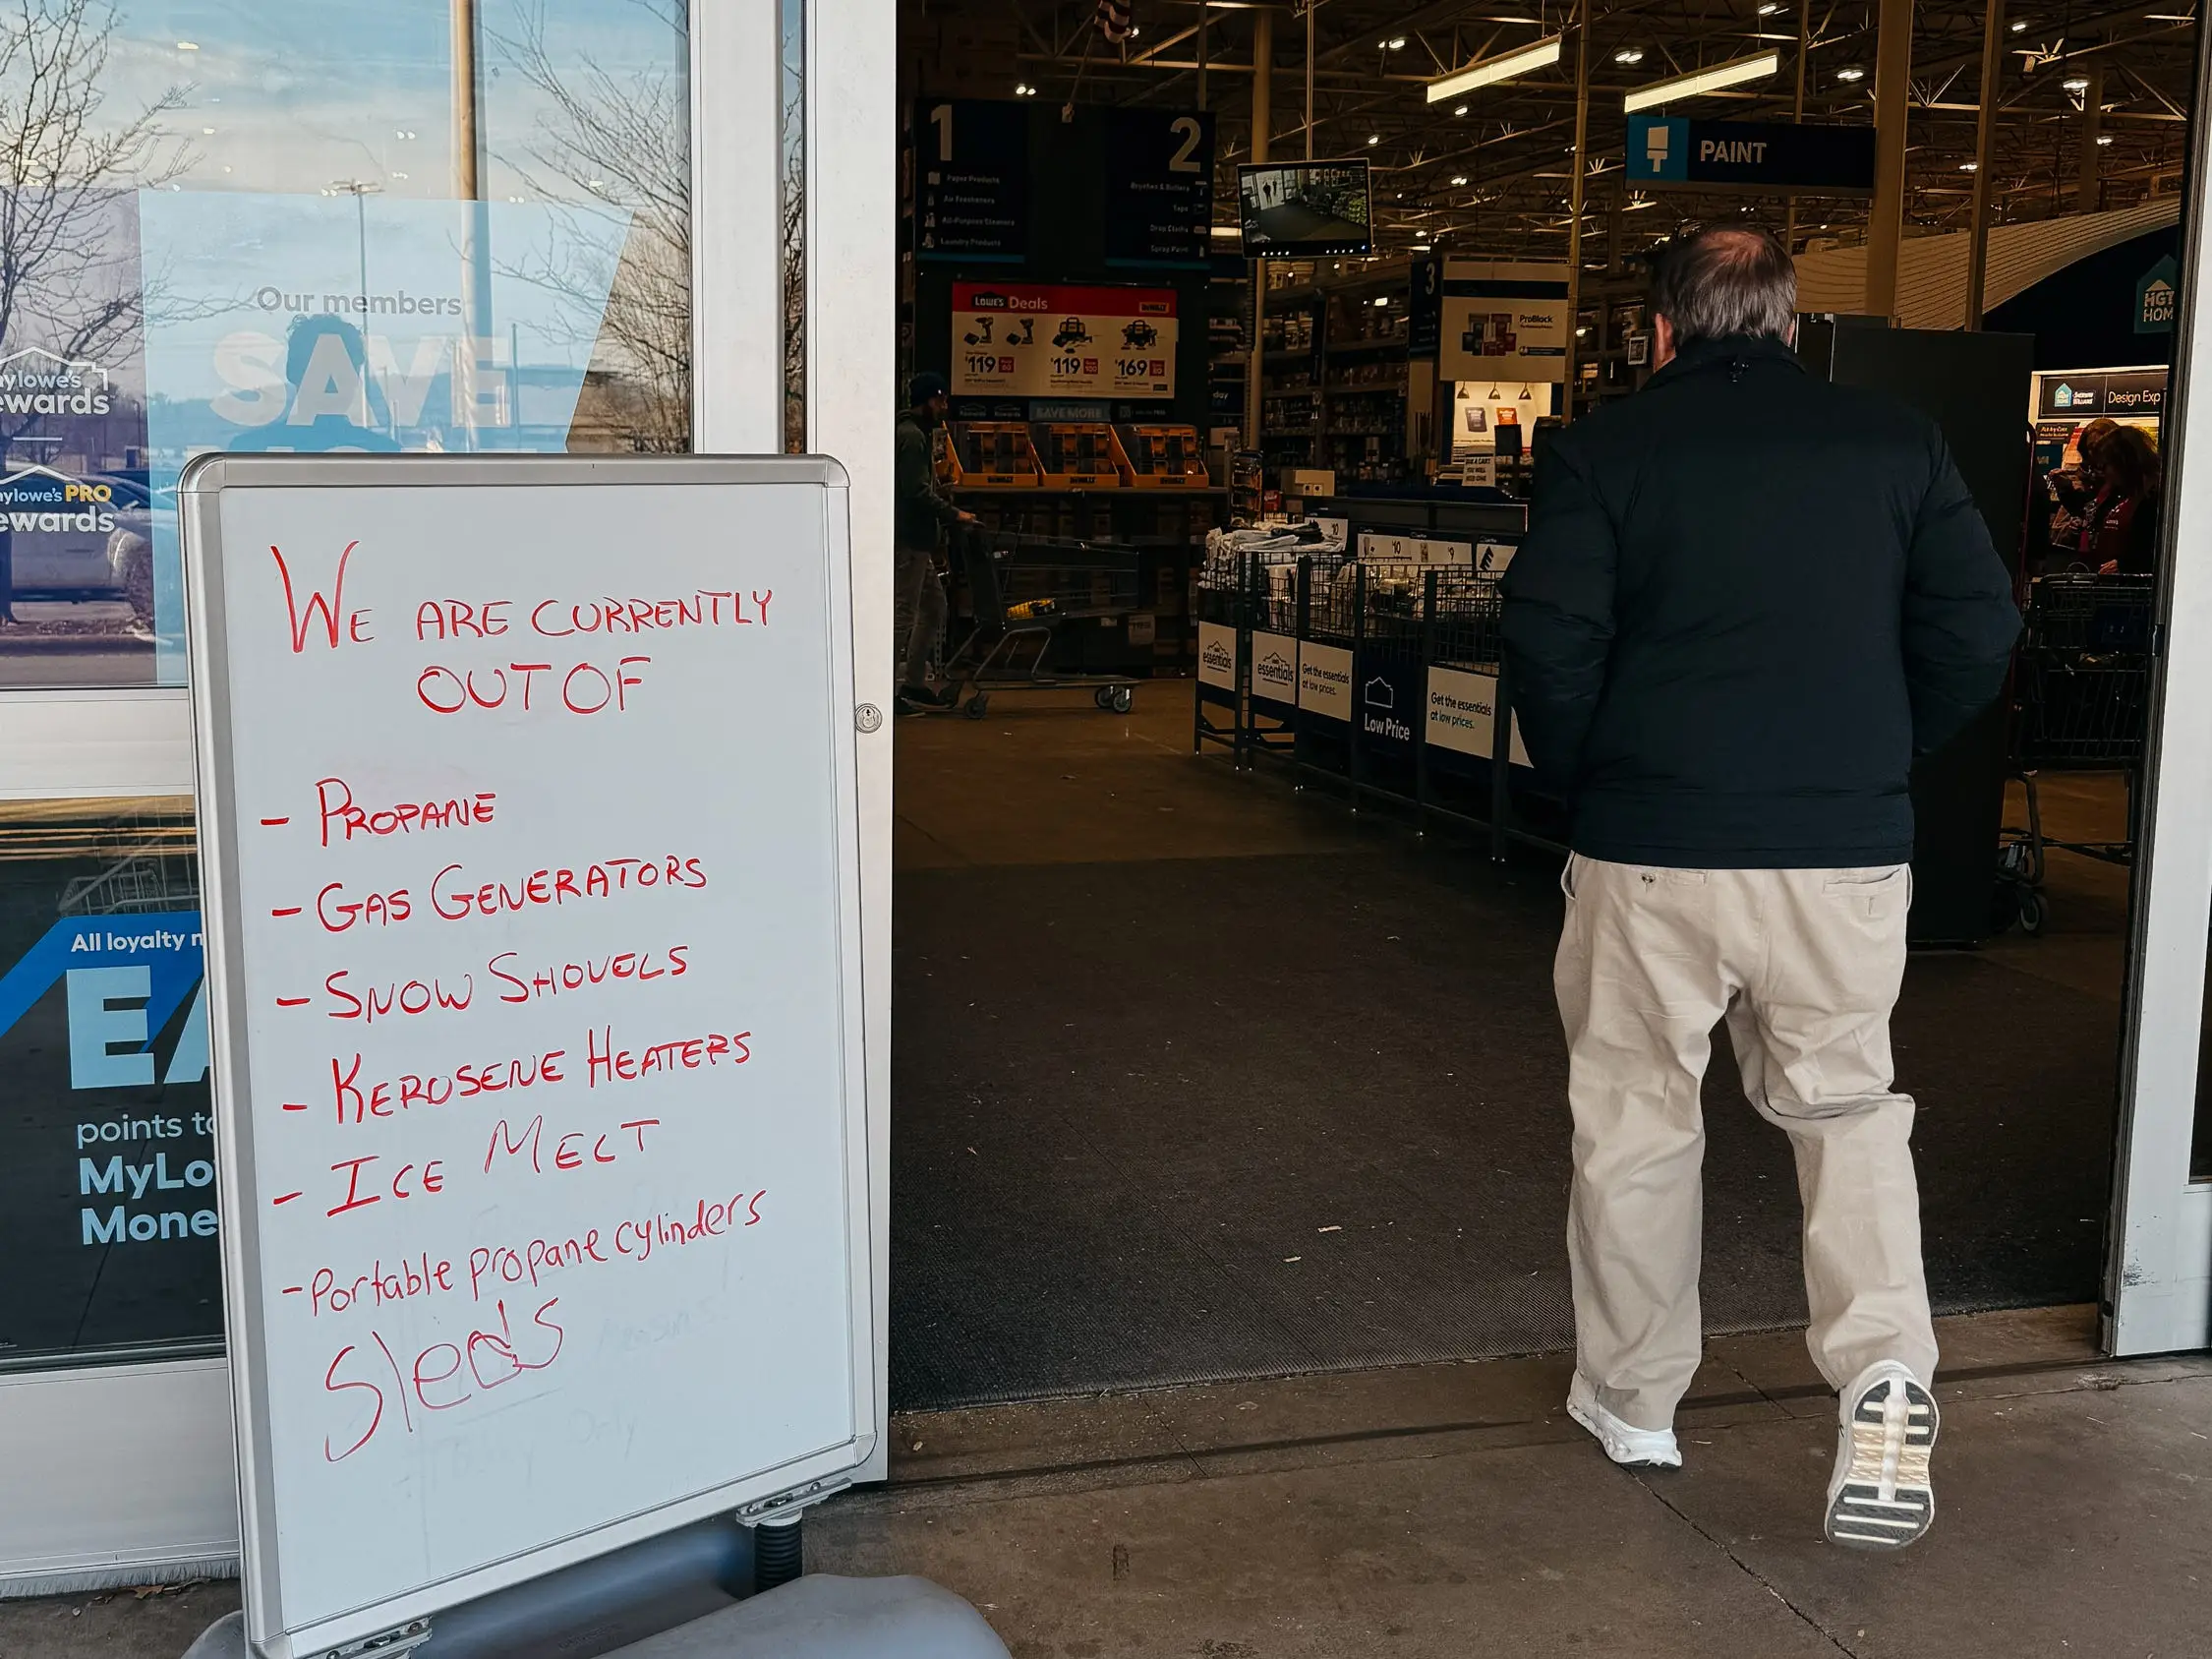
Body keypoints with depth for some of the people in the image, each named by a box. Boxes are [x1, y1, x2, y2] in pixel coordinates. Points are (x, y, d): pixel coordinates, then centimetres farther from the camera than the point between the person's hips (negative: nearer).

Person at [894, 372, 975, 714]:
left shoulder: (917, 435, 21)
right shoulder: (911, 436, -12)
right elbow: (918, 492, -21)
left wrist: (947, 517, 16)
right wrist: (954, 515, -17)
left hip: (916, 539, 11)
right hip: (908, 540, -11)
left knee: (934, 607, 15)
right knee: (903, 613, -8)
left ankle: (914, 685, 17)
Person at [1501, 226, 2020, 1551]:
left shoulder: (1605, 450, -2)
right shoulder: (1899, 443, 4)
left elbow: (1550, 643, -11)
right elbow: (1981, 629, 0)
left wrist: (1584, 782, 6)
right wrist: (1885, 758, 14)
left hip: (1651, 847, -2)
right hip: (1849, 847, 2)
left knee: (1639, 1119, 13)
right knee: (1849, 1106, 18)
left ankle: (1633, 1401, 26)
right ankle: (1887, 1369, -2)